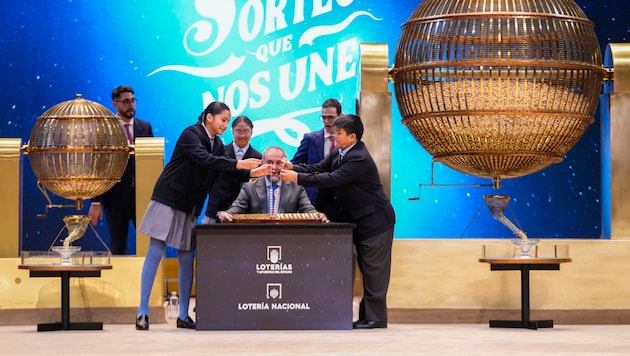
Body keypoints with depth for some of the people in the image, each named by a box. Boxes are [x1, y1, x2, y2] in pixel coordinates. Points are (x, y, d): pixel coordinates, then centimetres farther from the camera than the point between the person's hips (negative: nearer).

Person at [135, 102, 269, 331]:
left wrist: (251, 173, -10)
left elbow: (226, 173, 5)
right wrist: (237, 164, -31)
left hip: (189, 207, 8)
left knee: (186, 259, 6)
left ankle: (183, 316, 9)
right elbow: (204, 159, -28)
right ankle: (142, 313, -6)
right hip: (169, 200, -8)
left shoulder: (218, 145, 11)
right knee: (155, 254, -7)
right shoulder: (190, 135, -13)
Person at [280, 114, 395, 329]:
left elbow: (333, 179, -29)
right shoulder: (340, 153, 8)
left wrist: (297, 178, -27)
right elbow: (318, 168, 4)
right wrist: (293, 168, -13)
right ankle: (368, 315, 16)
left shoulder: (359, 159, -23)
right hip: (360, 220, 10)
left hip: (375, 220, -10)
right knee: (367, 268, 12)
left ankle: (375, 317, -4)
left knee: (373, 269, -6)